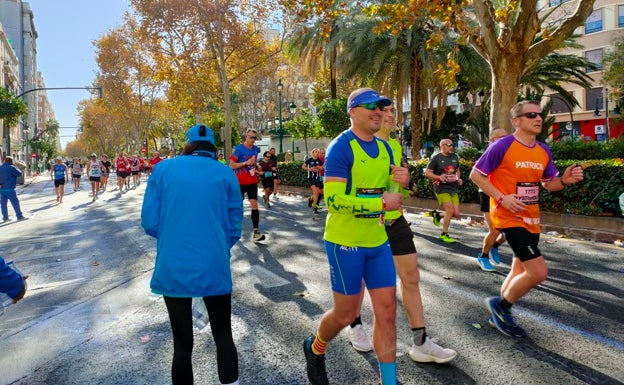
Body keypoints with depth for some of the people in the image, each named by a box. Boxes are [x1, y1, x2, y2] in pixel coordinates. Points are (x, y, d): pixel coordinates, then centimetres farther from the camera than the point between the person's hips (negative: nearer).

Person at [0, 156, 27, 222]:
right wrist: (16, 167, 5)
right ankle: (19, 216, 0)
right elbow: (19, 174, -6)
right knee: (15, 202, -2)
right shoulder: (11, 167, -11)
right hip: (9, 189, -7)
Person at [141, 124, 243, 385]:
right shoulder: (225, 174, 2)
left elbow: (150, 222, 1)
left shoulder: (163, 169, 3)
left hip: (172, 270, 1)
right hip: (215, 269, 0)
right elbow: (234, 227, 4)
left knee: (182, 342, 14)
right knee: (223, 335, 17)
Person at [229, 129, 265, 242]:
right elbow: (231, 165, -12)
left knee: (254, 204, -7)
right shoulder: (239, 148, -11)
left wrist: (255, 166, 8)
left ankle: (255, 232, -10)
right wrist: (246, 163, -20)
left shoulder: (256, 149, 7)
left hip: (252, 181, 4)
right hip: (240, 182, -4)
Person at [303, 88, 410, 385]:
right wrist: (382, 203, -25)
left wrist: (402, 182, -5)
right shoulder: (341, 147, -15)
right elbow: (334, 200, -24)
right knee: (347, 314, 8)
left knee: (387, 312, 8)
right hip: (345, 243, -6)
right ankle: (314, 349, 39)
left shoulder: (385, 148, 8)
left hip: (378, 242, 7)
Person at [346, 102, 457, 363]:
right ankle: (355, 325, 36)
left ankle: (420, 343, 15)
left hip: (395, 220, 6)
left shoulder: (396, 146, 10)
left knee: (411, 277, 5)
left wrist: (405, 182, 2)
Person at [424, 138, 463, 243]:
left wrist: (459, 179, 4)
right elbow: (427, 173, -5)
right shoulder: (436, 158, -5)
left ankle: (437, 215, 28)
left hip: (453, 188, 6)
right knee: (450, 210, -13)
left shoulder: (455, 157, 12)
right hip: (441, 188, -6)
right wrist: (438, 177, -21)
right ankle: (444, 235, 4)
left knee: (456, 214, 1)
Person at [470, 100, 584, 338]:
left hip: (531, 220, 8)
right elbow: (475, 175, -10)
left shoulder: (544, 151, 7)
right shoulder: (502, 146, -14)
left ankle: (498, 315, 34)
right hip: (509, 218, -8)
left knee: (520, 271, 16)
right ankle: (500, 305, 9)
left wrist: (564, 180, -7)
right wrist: (501, 197, -19)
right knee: (539, 271, -15)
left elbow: (549, 184, 15)